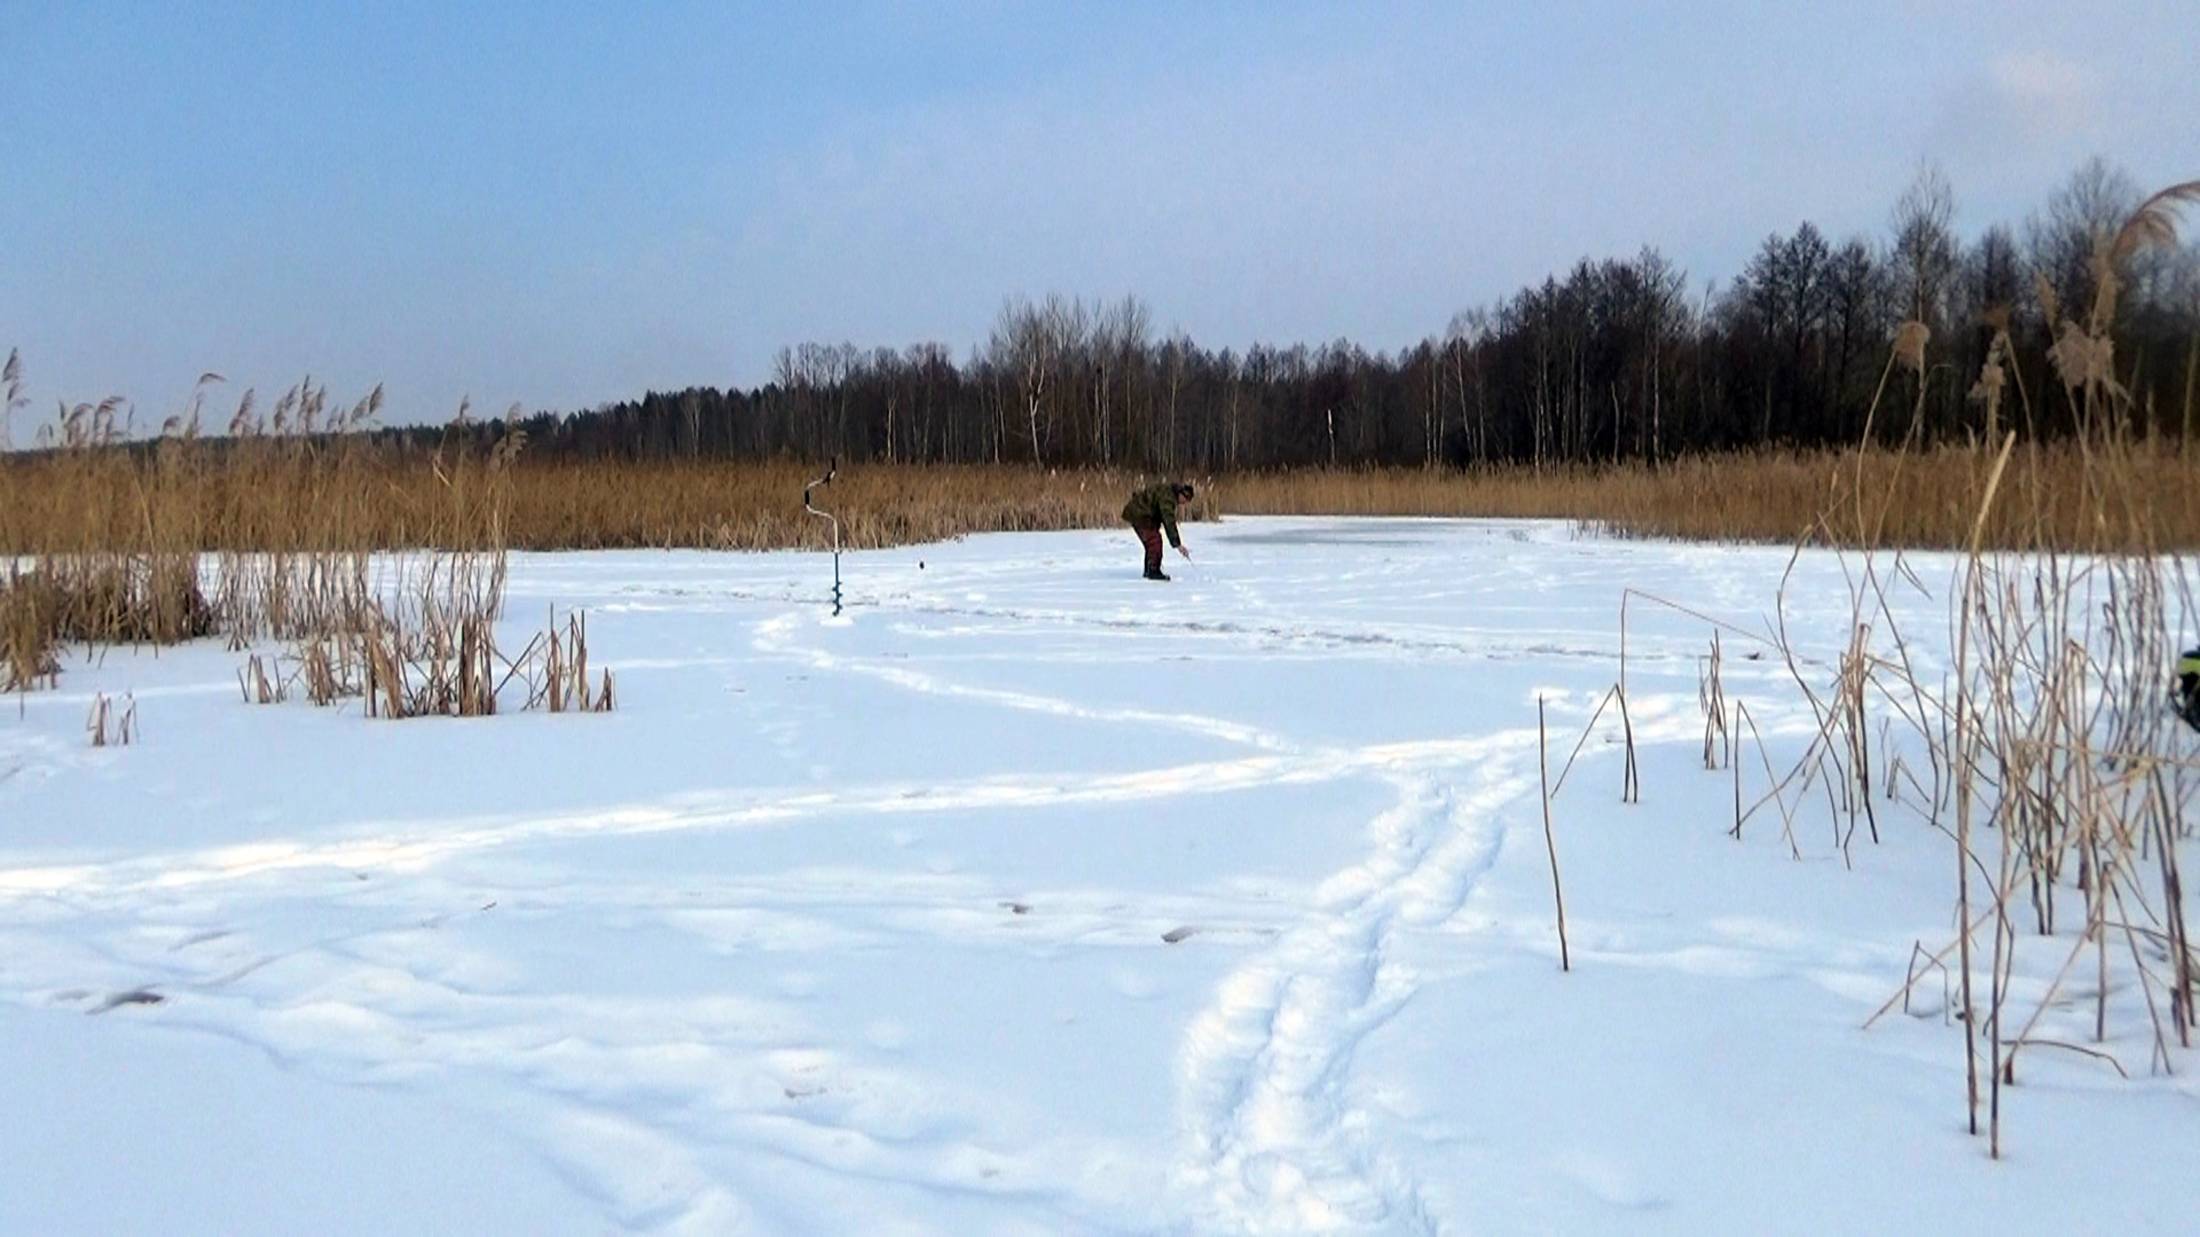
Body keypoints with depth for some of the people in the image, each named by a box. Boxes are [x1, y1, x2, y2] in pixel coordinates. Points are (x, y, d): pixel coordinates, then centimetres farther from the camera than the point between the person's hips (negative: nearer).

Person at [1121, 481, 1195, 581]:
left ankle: (1148, 571, 24)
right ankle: (1153, 572, -11)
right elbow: (1170, 523, -32)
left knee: (1151, 542, 16)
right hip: (1139, 514, -11)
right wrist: (1178, 545, -33)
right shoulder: (1167, 498, -27)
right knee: (1154, 541, -13)